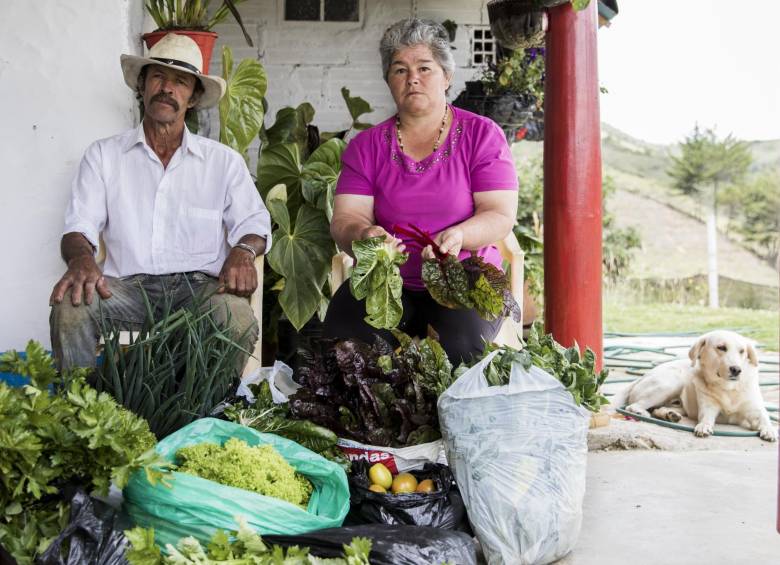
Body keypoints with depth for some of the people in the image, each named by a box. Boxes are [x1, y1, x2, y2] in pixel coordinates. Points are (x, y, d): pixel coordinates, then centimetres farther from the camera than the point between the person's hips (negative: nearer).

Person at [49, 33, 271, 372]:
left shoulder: (224, 160, 15)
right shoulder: (104, 155, 14)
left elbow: (253, 223, 11)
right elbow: (79, 227, 6)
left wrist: (243, 251, -14)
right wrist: (82, 259, -19)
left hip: (199, 283, 0)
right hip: (128, 285, 1)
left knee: (235, 315, -34)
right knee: (69, 307, -31)